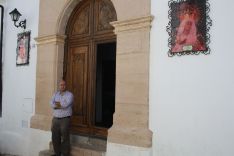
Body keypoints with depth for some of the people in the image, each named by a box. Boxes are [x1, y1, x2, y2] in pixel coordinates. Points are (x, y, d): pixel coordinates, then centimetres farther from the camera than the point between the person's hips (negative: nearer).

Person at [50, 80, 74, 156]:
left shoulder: (69, 94, -3)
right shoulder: (55, 94, 12)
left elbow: (66, 104, -18)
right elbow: (52, 104, -3)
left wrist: (57, 103, -4)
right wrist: (62, 105, -15)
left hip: (65, 119, -5)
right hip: (55, 119, 5)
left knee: (65, 138, -2)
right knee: (55, 138, 10)